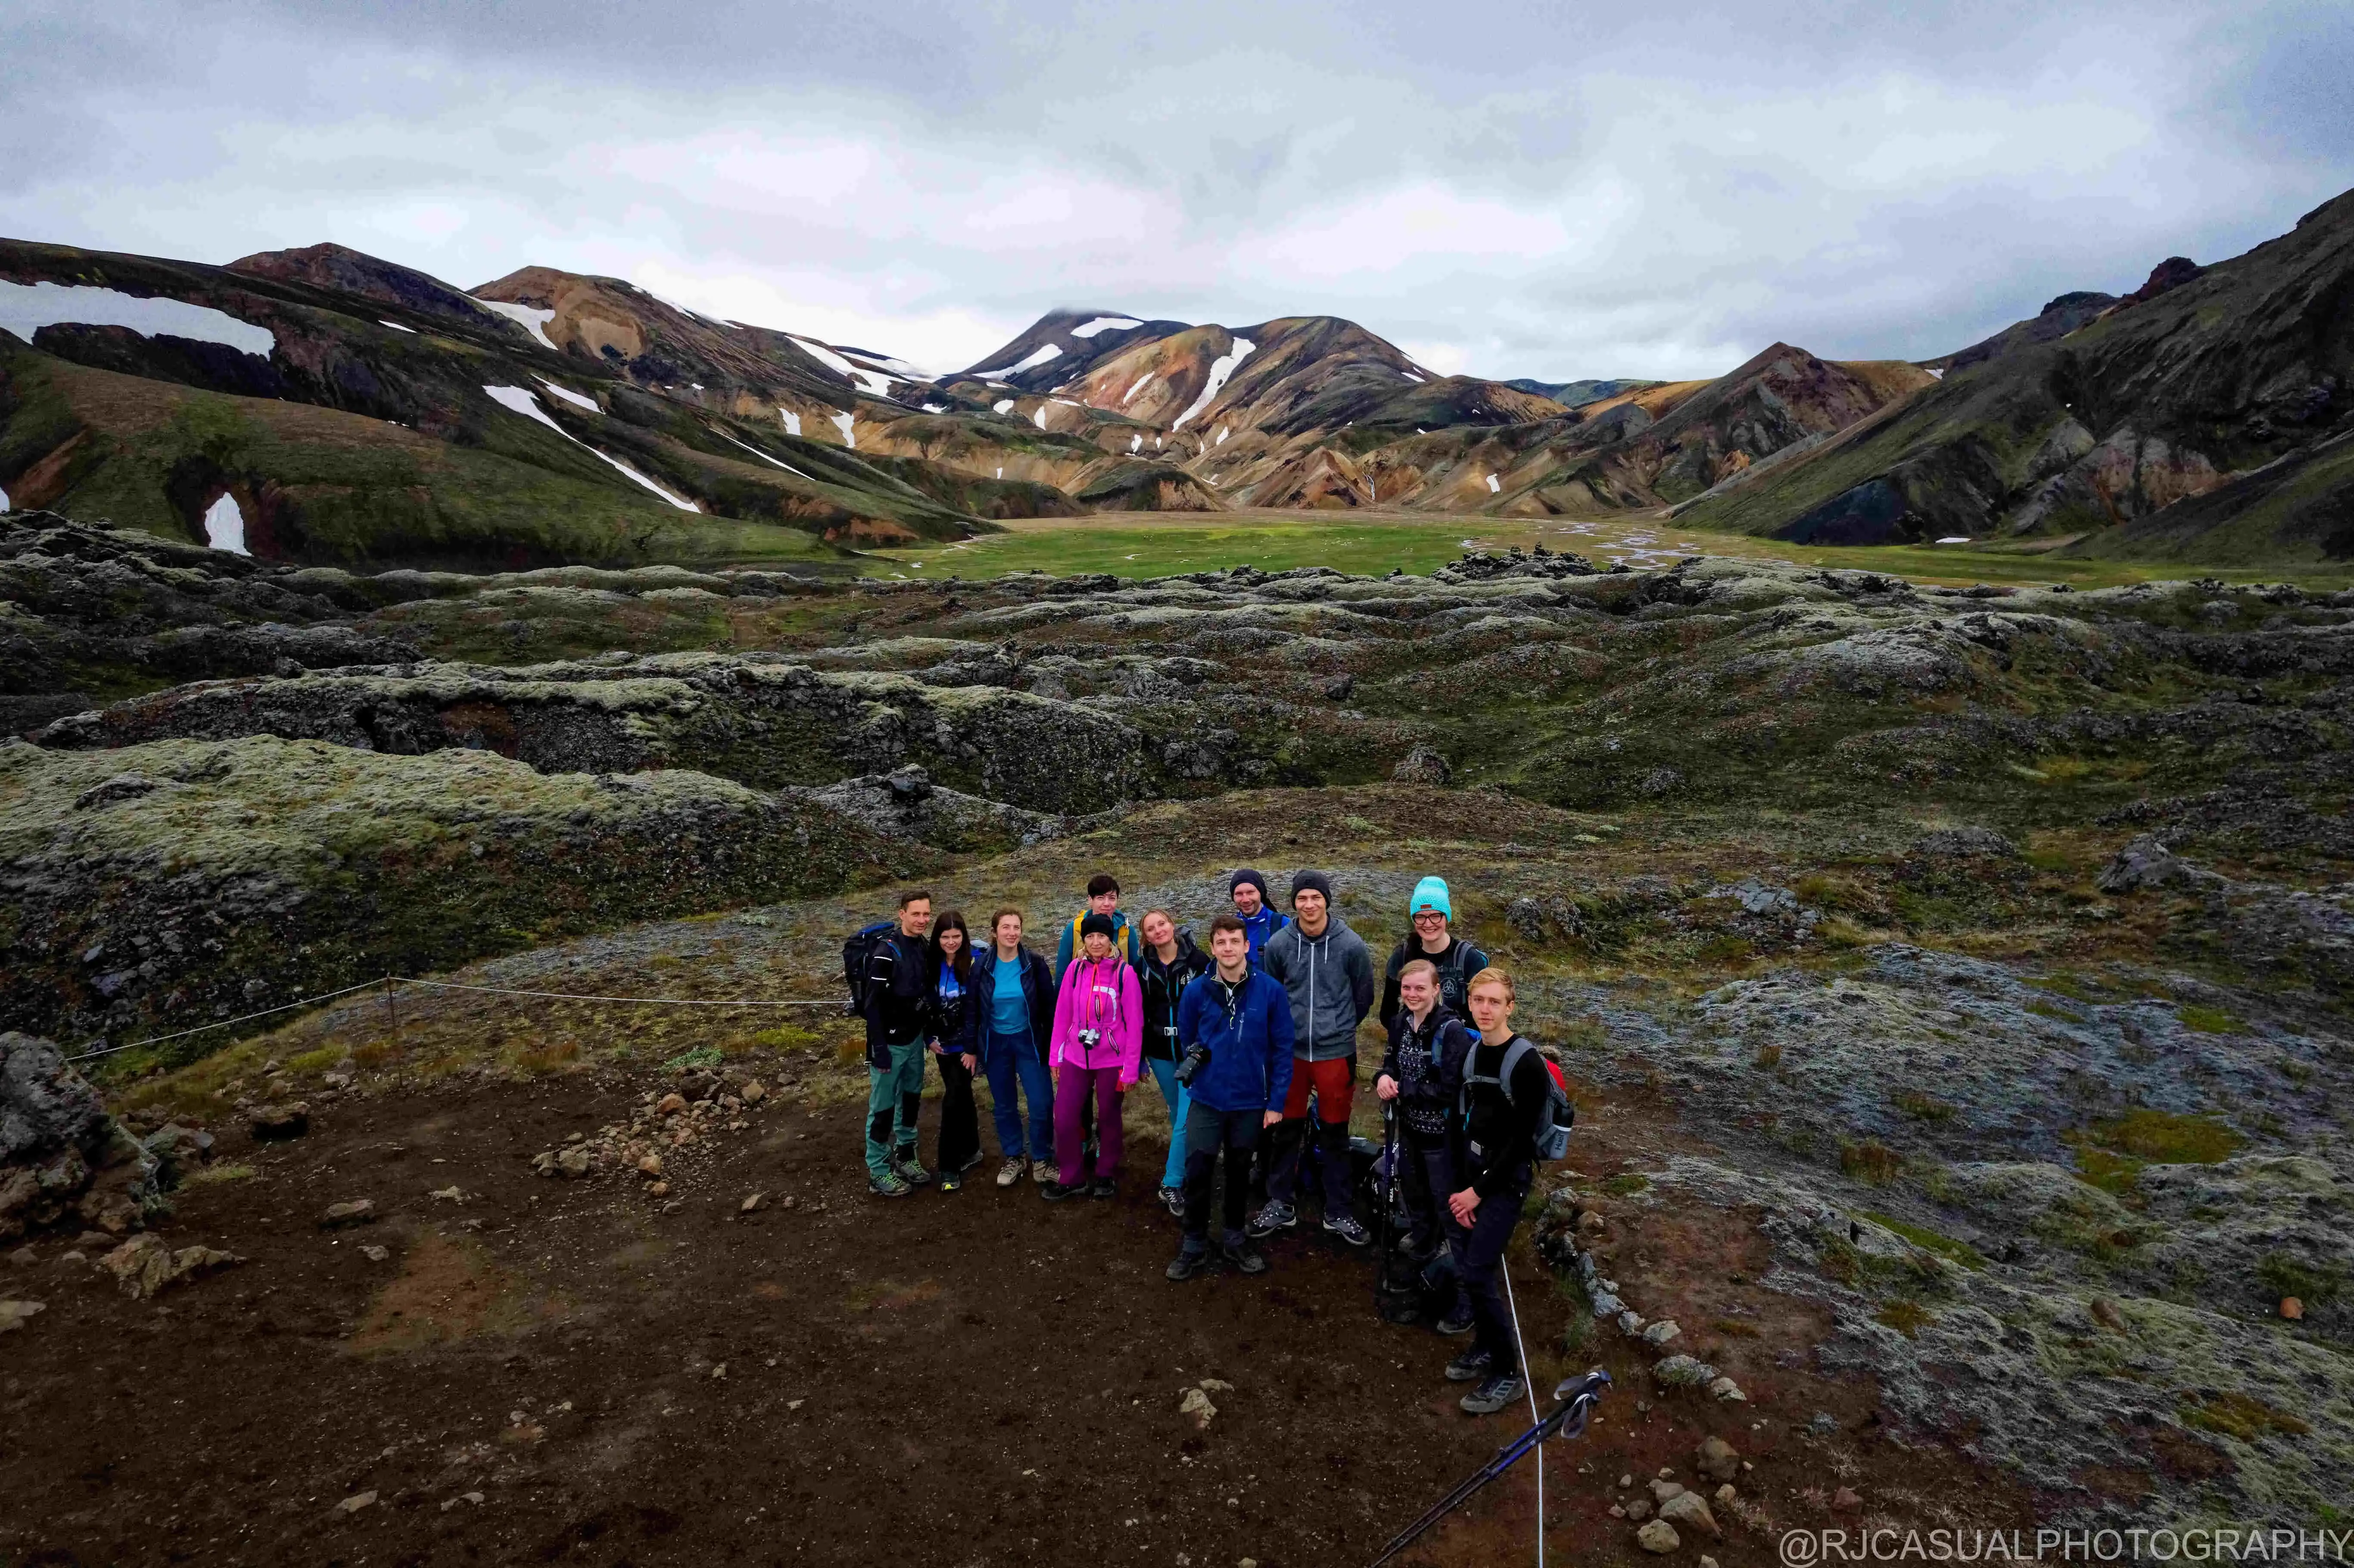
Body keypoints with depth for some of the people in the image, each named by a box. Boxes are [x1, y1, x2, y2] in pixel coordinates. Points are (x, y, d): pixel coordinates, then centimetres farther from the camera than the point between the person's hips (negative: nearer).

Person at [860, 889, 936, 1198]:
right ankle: (878, 1173, 13)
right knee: (883, 1107, 2)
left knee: (911, 1101, 17)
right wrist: (879, 1050, -20)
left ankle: (905, 1157, 32)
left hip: (915, 1040, 7)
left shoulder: (926, 949, 4)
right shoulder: (886, 952, -19)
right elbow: (873, 1005, -19)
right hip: (890, 1043, -7)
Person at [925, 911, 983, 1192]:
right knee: (962, 1097, 17)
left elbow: (976, 1010, -14)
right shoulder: (932, 966, 0)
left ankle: (950, 1166, 0)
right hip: (943, 1046, 5)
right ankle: (971, 1151, 32)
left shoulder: (973, 964, -13)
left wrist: (973, 1048, -16)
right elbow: (927, 1005, 8)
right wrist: (929, 1039, 1)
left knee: (952, 1100, -9)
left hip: (965, 1047, -5)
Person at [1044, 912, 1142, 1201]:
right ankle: (1073, 1178, 22)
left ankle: (1105, 1175, 33)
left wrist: (1131, 1068, -9)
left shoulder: (1125, 972, -11)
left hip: (1112, 1060, -3)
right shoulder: (1075, 969, -2)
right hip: (1075, 1057, 3)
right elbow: (1063, 1014, 4)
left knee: (1108, 1118, 12)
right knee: (1064, 1118, 3)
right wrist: (1056, 1056, 5)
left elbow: (1134, 1023, -9)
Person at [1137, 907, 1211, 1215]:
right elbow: (1139, 1015, 8)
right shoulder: (1145, 968, 2)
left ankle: (1172, 1184, 2)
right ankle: (1189, 1169, 31)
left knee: (1187, 1119, -7)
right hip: (1160, 1053, 4)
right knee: (1177, 1115, 15)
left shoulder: (1197, 961, -9)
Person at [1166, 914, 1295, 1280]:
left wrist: (1276, 1100, -8)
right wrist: (1198, 1081, 7)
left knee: (1239, 1172, 16)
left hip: (1251, 1102, 0)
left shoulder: (1270, 991, -11)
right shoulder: (1197, 991, -9)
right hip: (1206, 1100, 0)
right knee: (1198, 1174, 2)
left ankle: (1234, 1237, 35)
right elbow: (1185, 1043, 6)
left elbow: (1282, 1049, -7)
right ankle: (1194, 1244, 21)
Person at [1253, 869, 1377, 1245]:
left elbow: (1363, 996, 4)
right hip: (1290, 1051, 1)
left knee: (1335, 1134, 10)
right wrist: (1293, 1026, 10)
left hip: (1336, 1052, -1)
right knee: (1287, 1130, 12)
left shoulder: (1351, 945, -10)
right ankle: (1280, 1205, 28)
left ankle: (1338, 1212, 25)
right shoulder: (1278, 944, -7)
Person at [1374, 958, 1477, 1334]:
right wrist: (1384, 1076, -11)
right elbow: (1392, 1059, 11)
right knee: (1416, 1207, 25)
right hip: (1410, 1131, 7)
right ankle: (1422, 1271, 47)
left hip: (1442, 1137, -7)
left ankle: (1464, 1303, 16)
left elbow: (1448, 1091, -25)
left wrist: (1402, 1090, -19)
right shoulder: (1401, 1023, -2)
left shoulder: (1452, 1031, -23)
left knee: (1450, 1218, 2)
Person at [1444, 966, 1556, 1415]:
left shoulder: (1527, 1064, -17)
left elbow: (1520, 1139, -16)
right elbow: (1460, 1121, 6)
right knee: (1466, 1267, 10)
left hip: (1507, 1177, -6)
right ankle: (1485, 1348, 31)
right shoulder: (1469, 1053, 4)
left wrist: (1479, 1190, -13)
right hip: (1472, 1174, 6)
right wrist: (1461, 1186, -3)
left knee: (1477, 1273, -8)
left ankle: (1506, 1374, 7)